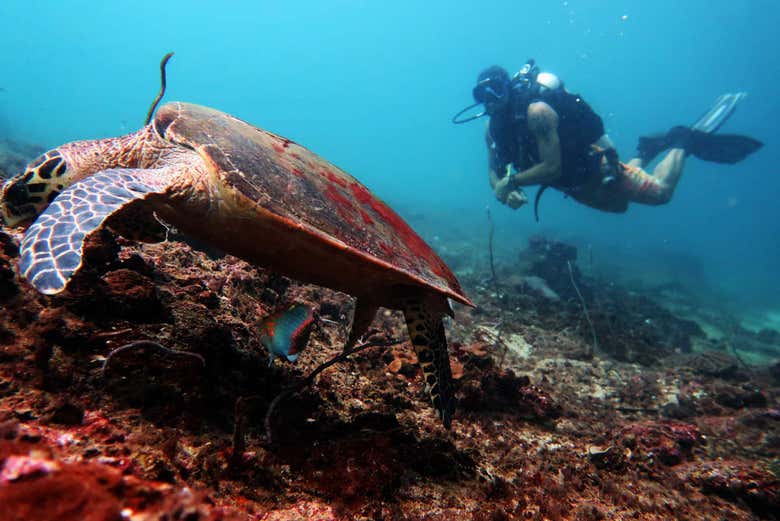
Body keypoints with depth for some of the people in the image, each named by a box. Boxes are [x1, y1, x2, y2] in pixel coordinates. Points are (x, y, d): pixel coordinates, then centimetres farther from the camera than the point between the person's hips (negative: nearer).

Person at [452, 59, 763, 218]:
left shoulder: (536, 111, -32)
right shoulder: (493, 127, -9)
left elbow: (552, 168, -34)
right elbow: (494, 171, -5)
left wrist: (511, 182, -33)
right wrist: (503, 193, -25)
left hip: (594, 166, -7)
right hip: (574, 188, 8)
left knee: (660, 191, -4)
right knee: (619, 205, 27)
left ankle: (687, 140, 19)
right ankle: (648, 149, 39)